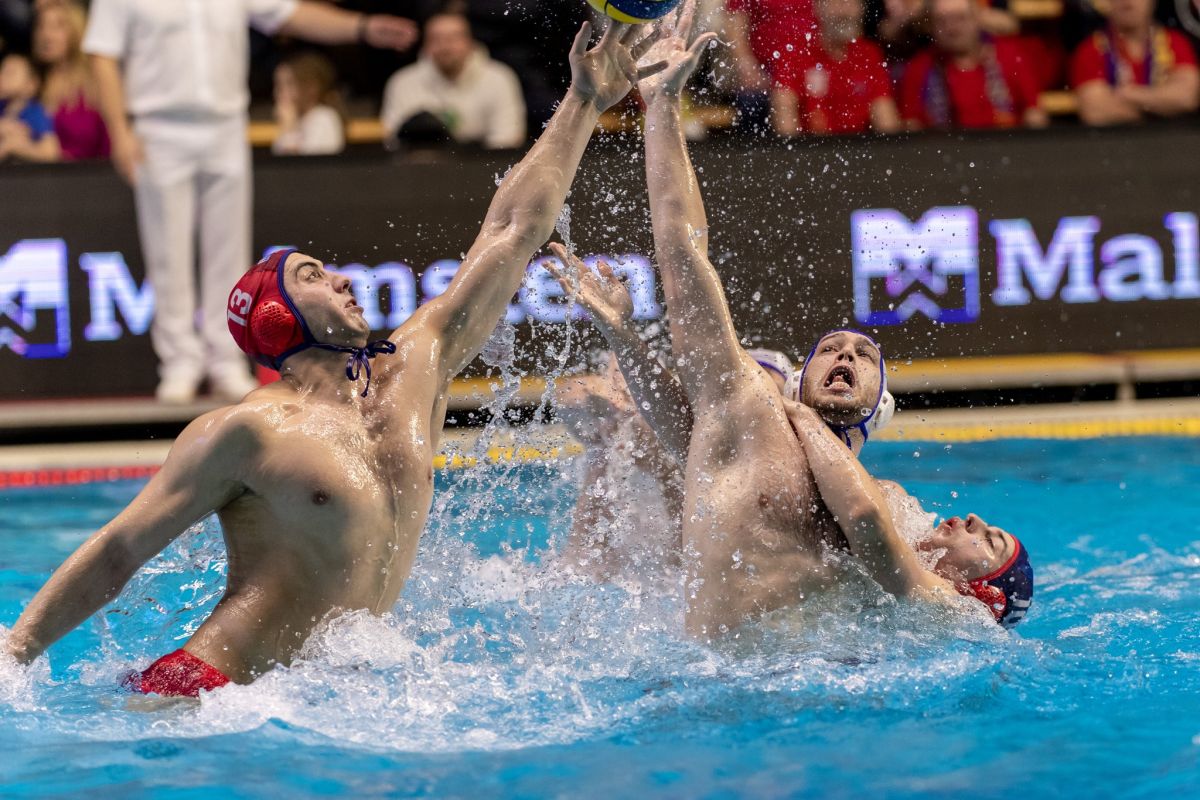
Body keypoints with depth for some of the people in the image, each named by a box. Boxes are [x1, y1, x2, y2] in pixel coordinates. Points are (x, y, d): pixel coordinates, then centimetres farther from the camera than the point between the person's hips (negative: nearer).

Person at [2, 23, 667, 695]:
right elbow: (117, 552, -3)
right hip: (204, 693, -8)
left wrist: (585, 101, 21)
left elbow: (512, 232, 18)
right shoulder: (248, 432, -5)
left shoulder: (411, 376, 14)